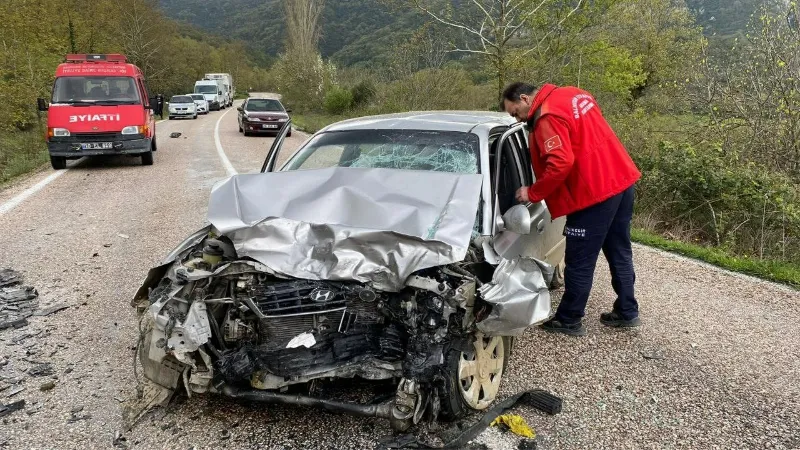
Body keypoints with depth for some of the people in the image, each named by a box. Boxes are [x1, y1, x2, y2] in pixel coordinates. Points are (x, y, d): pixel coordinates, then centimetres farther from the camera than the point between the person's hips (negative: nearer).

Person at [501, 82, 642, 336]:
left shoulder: (547, 117, -16)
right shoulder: (575, 95, 13)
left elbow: (561, 164, -25)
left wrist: (532, 193, -13)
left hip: (594, 192, -10)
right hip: (622, 179, 10)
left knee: (579, 262, 3)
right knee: (619, 252, 19)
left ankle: (568, 321, 16)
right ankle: (627, 312, 31)